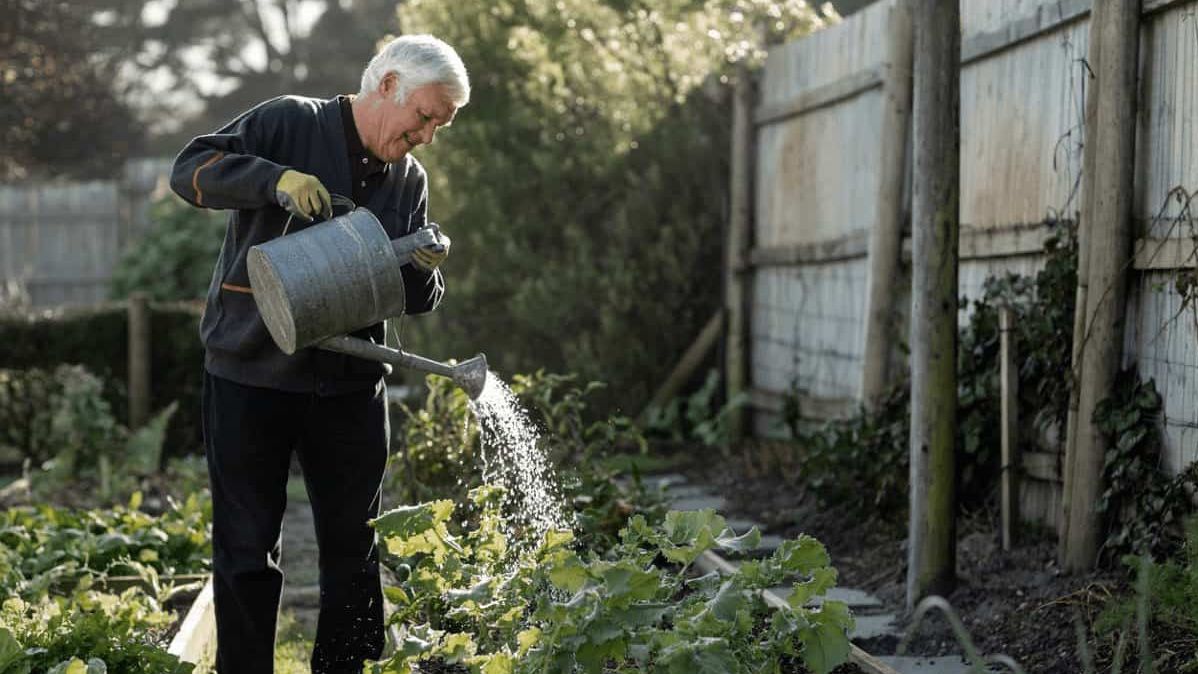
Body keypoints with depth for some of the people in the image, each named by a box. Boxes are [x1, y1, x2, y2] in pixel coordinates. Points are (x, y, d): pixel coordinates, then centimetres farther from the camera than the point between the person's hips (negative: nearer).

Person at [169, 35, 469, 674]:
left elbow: (414, 303, 12)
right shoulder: (290, 123, -5)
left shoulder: (410, 181, 9)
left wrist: (424, 269, -11)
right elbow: (191, 168, -15)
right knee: (248, 550, 3)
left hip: (349, 382, 5)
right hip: (250, 375, -4)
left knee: (354, 548, 10)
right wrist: (277, 180, -28)